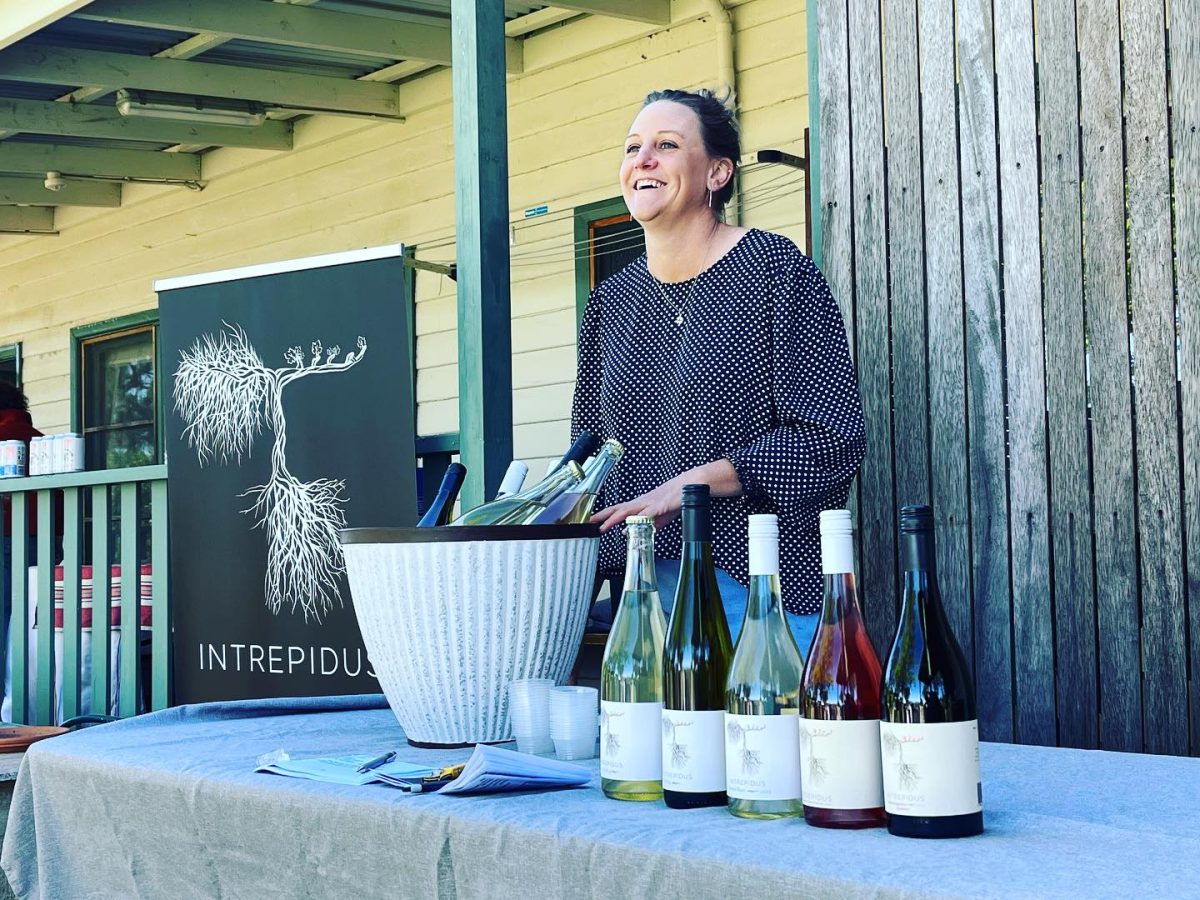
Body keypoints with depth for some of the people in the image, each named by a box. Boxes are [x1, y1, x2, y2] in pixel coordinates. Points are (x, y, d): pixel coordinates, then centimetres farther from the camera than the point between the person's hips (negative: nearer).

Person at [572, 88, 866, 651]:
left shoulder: (775, 269, -5)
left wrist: (692, 483, -18)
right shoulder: (611, 300, 13)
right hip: (641, 582, 5)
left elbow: (831, 439, -11)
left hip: (763, 583, -5)